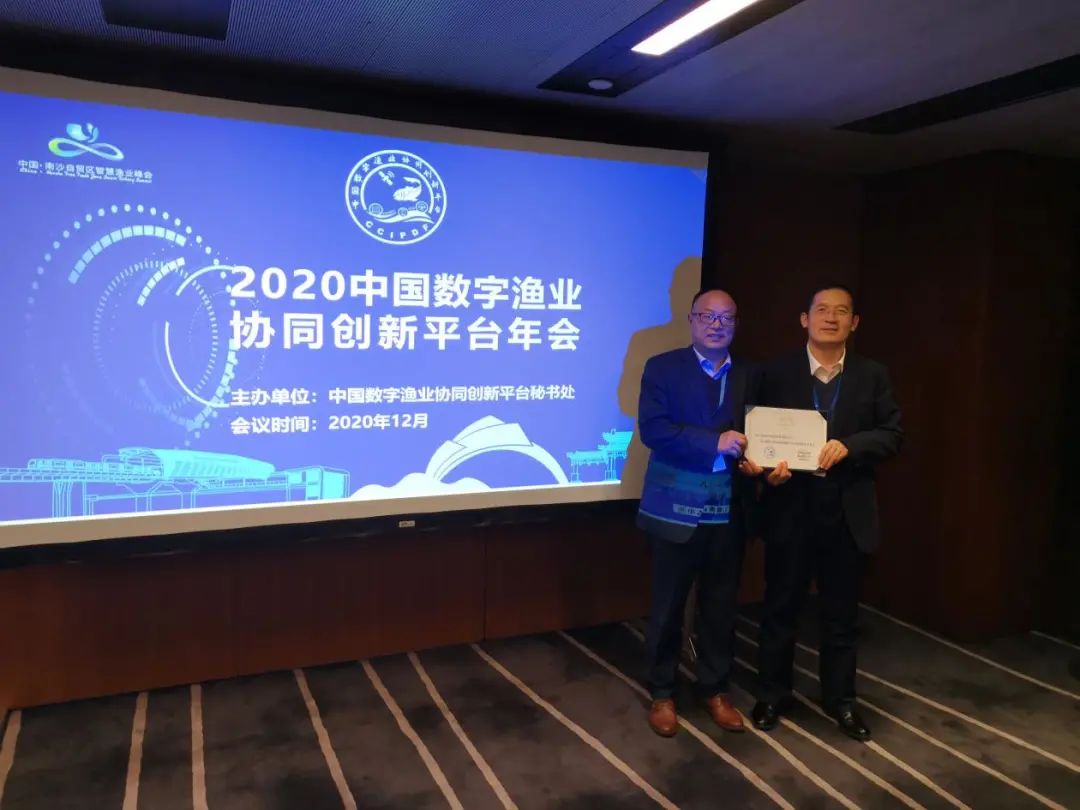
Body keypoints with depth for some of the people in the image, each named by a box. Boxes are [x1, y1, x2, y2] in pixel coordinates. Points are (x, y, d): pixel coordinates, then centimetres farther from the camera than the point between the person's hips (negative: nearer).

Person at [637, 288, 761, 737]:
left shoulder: (750, 376, 10)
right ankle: (662, 694, 26)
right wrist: (714, 443, -21)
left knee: (721, 608, 14)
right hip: (676, 510, -3)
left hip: (729, 512, 4)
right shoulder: (662, 367, -3)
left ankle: (715, 690, 32)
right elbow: (652, 429, -15)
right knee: (667, 607, 9)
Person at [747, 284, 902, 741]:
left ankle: (840, 699, 31)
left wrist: (848, 445, -17)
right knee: (781, 606, 11)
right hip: (791, 507, -1)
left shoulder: (873, 376, 5)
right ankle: (772, 694, 27)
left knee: (841, 612, 14)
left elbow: (892, 435, 1)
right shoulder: (777, 373, 0)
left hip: (847, 510, 2)